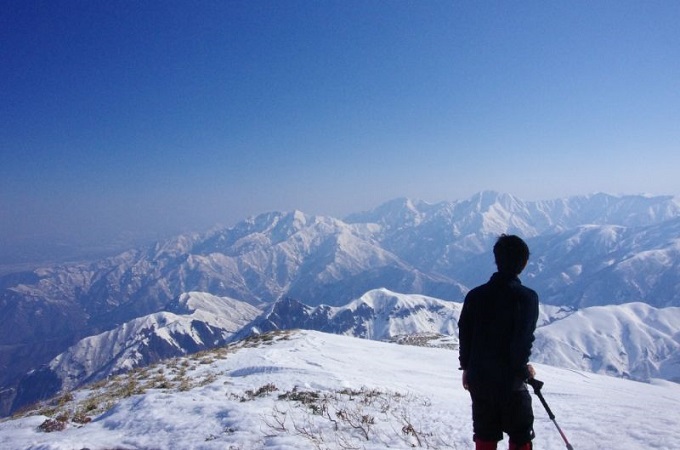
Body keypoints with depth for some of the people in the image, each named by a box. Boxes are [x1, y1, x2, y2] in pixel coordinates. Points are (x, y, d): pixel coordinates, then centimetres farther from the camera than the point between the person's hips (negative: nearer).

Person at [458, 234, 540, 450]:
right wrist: (523, 367, 0)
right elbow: (523, 340, -17)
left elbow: (464, 335, 3)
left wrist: (467, 367, 15)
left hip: (479, 378, 4)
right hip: (511, 380, -4)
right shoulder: (527, 297, -14)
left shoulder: (475, 295, -2)